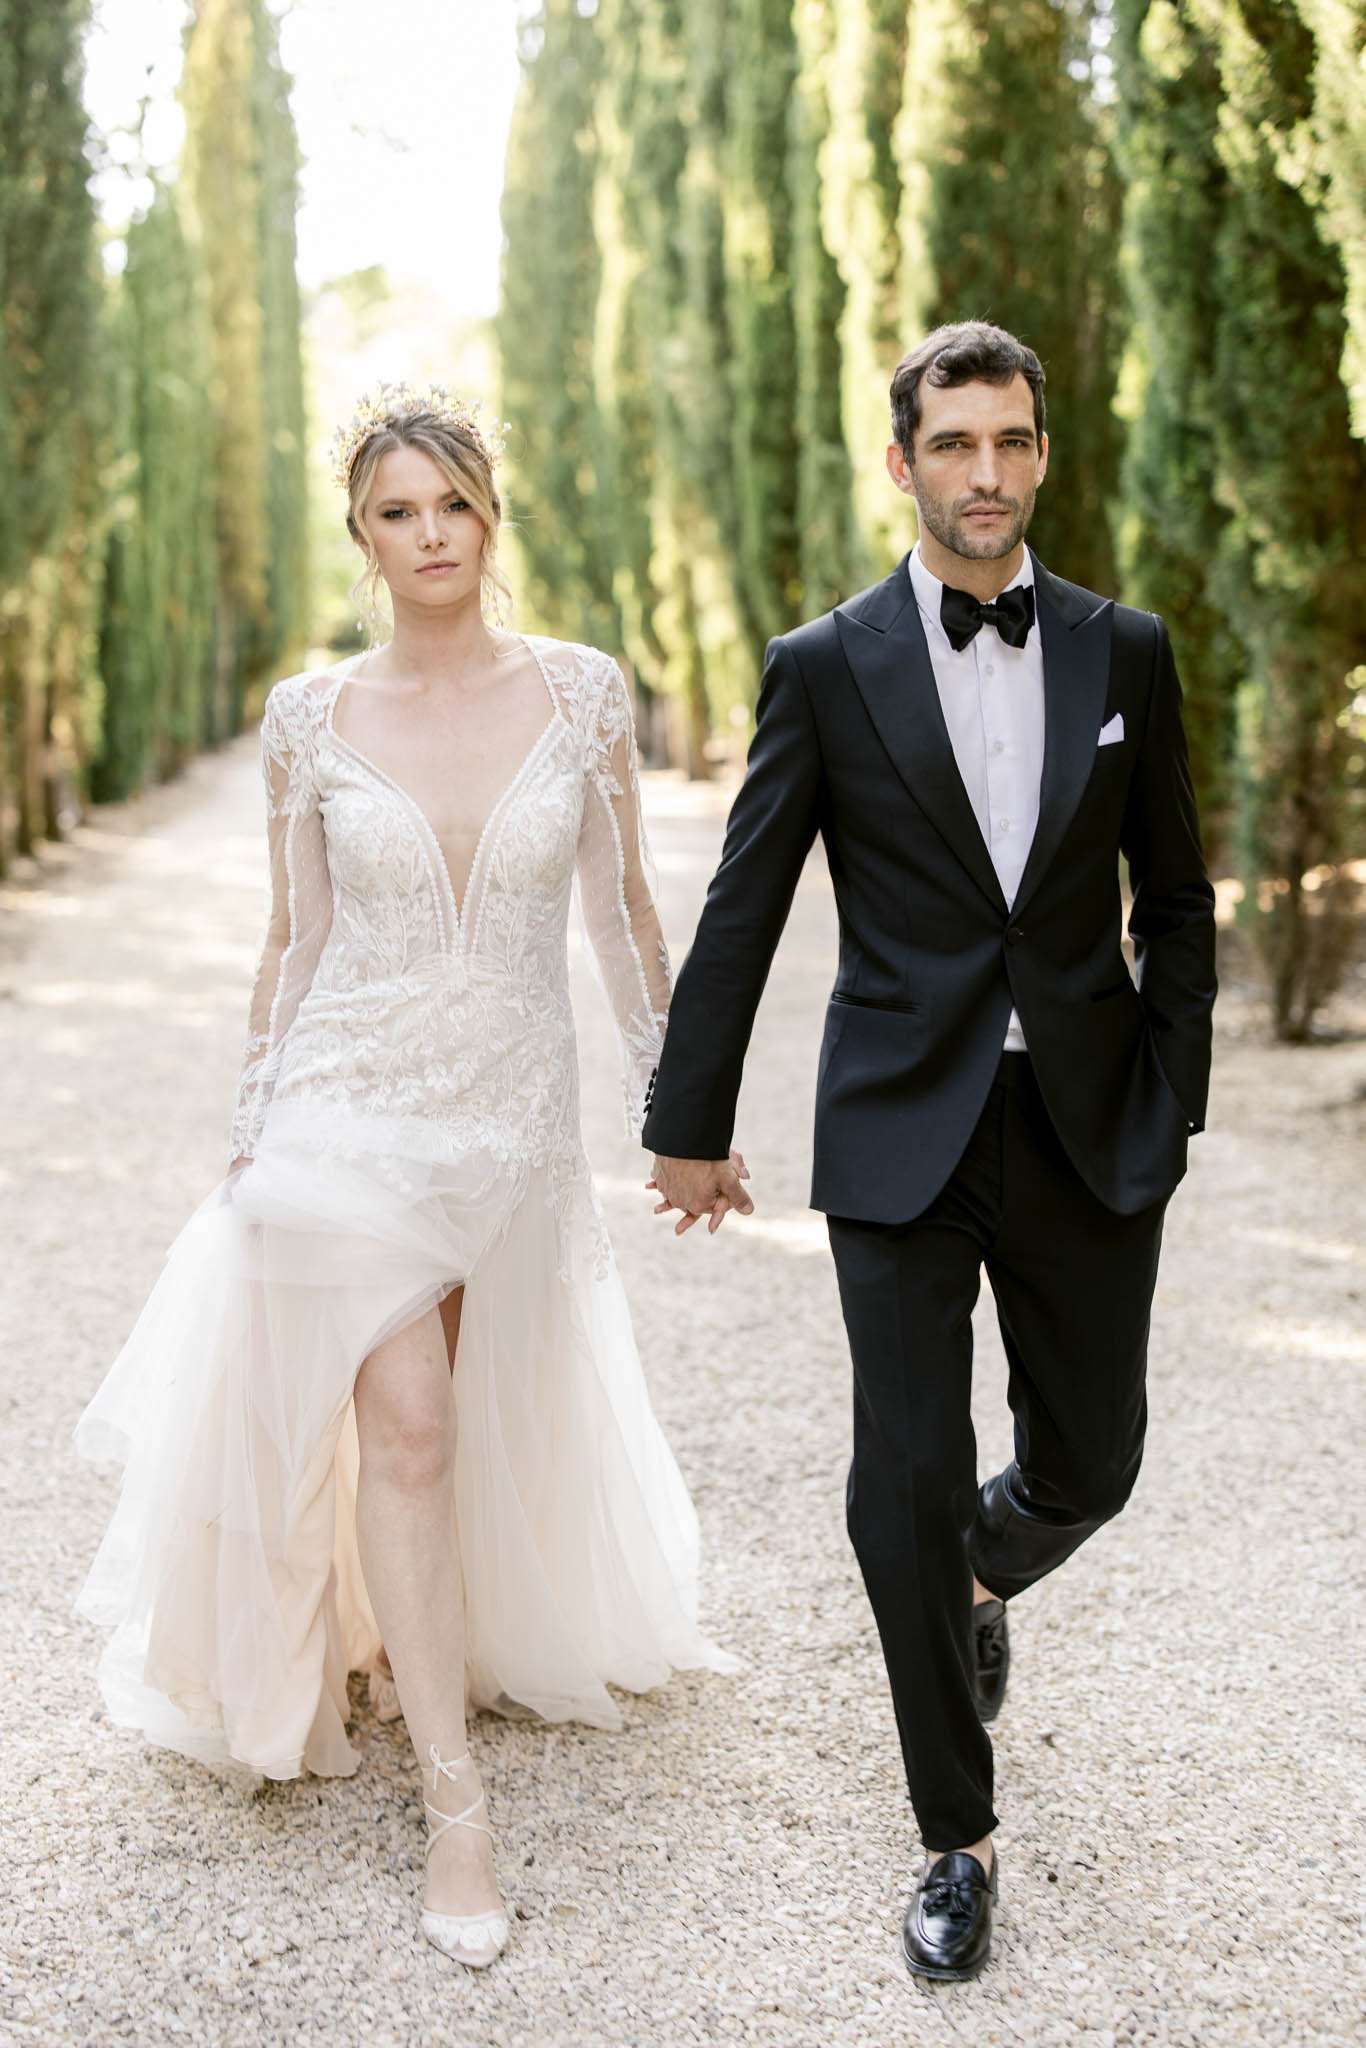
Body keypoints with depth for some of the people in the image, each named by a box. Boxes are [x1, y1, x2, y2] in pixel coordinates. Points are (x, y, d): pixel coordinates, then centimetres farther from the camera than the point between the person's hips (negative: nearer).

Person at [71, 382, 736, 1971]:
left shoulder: (581, 692, -2)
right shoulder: (311, 716, -3)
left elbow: (623, 914, 3)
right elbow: (296, 941, 4)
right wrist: (251, 1130, 4)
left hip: (518, 1114, 2)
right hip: (356, 1109, -2)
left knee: (490, 1425, 16)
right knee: (404, 1428, -7)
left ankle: (424, 1635, 47)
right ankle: (451, 1794, 5)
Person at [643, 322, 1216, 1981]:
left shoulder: (1124, 651, 4)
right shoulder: (826, 667, -2)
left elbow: (1174, 901, 9)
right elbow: (740, 912, 1)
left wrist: (1170, 1104, 3)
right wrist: (690, 1125, 3)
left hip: (1087, 1131, 2)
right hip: (902, 1135, -2)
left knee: (1088, 1463, 12)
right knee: (907, 1488, -1)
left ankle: (981, 1579, 49)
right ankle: (955, 1841, 17)